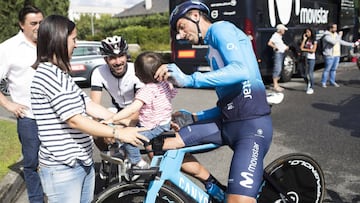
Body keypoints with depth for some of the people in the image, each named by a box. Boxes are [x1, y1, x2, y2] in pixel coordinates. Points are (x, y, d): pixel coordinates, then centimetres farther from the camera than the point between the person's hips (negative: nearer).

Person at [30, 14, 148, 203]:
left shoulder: (59, 73, 14)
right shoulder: (47, 73, -17)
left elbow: (89, 106, 9)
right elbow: (75, 120, -22)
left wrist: (126, 123, 5)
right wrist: (118, 133, -20)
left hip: (83, 162, 9)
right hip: (62, 168, -9)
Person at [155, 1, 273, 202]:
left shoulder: (220, 29, -2)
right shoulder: (213, 50, 24)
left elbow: (242, 71, -22)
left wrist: (189, 80, -25)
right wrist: (194, 118, 14)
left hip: (251, 123, -9)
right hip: (227, 121, 9)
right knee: (164, 147, 1)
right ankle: (213, 186, 17)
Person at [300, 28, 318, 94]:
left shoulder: (314, 41, 0)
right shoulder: (304, 40, 11)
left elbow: (313, 50, -11)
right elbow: (301, 48, -5)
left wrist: (304, 49, -7)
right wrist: (304, 39, -4)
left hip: (311, 59, -4)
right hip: (305, 58, 4)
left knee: (310, 73, -8)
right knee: (305, 74, 6)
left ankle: (311, 88, 1)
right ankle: (308, 85, 30)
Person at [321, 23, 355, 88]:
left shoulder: (335, 34, 13)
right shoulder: (326, 36, -15)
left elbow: (341, 42, 21)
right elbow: (334, 42, -27)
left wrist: (352, 44, 23)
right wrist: (339, 36, -16)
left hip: (337, 55, 8)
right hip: (329, 55, -8)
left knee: (334, 69, 12)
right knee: (327, 69, -2)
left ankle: (332, 81, 21)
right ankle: (323, 82, 6)